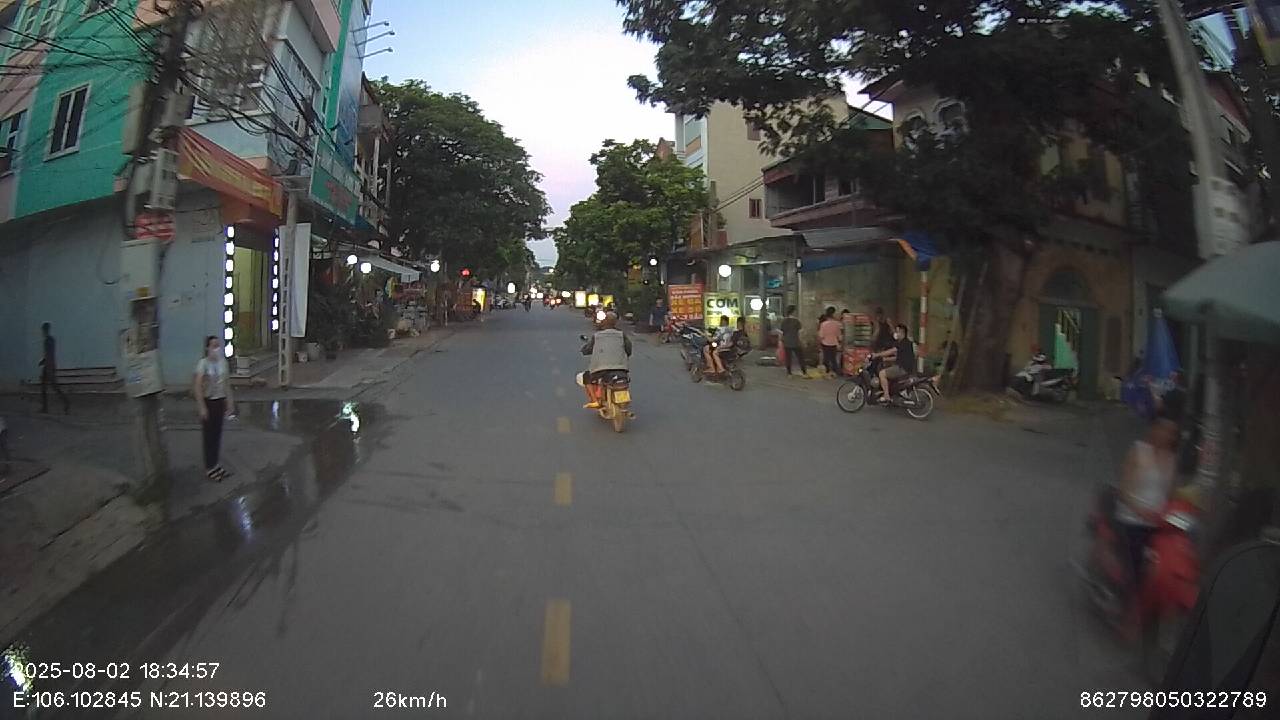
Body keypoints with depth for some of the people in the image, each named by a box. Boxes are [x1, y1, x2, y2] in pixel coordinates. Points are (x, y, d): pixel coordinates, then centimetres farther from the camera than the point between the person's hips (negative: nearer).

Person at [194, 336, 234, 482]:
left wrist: (230, 402, 10)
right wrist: (202, 407, -19)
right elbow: (197, 386, -17)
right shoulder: (203, 363, -15)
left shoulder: (223, 362, 2)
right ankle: (209, 468, 15)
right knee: (209, 435, 4)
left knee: (217, 434, 12)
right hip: (208, 401, -5)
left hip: (220, 401, 5)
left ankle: (215, 464, 24)